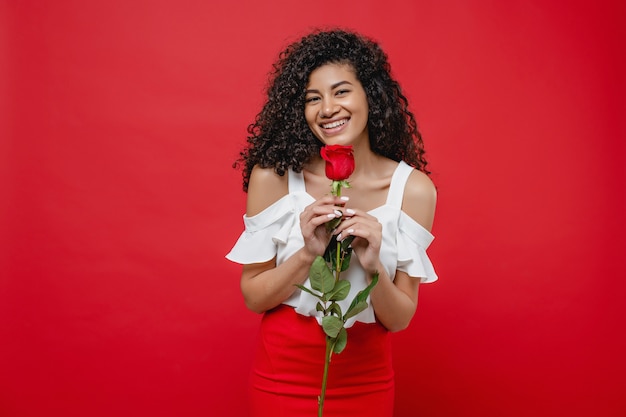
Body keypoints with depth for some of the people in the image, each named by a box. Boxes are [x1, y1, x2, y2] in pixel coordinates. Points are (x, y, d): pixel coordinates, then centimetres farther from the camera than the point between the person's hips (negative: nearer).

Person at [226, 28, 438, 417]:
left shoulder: (413, 188, -12)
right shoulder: (273, 176, -14)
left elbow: (399, 319, -8)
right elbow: (253, 297, -8)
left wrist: (373, 266, -26)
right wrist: (307, 254, -24)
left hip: (367, 381, 1)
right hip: (284, 376, -1)